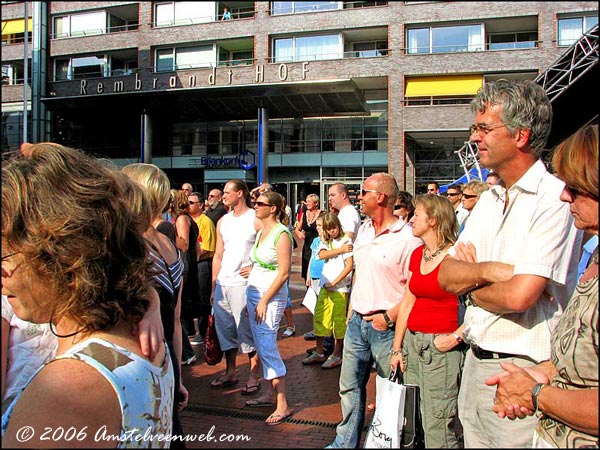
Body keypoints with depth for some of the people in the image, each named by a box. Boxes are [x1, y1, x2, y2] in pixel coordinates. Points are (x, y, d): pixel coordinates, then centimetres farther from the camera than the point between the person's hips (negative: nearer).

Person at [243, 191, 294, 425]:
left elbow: (284, 273, -17)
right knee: (262, 346, 12)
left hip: (271, 296, -8)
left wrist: (264, 301, -17)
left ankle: (282, 405, -2)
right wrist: (251, 298, 11)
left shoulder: (281, 234, -13)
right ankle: (269, 392, 24)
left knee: (267, 348, -9)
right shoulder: (260, 232, 13)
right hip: (254, 292, 8)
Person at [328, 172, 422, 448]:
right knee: (350, 387, 15)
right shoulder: (363, 229, 10)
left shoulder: (408, 237, -15)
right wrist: (351, 309, 15)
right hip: (357, 322, 7)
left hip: (387, 327, -7)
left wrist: (389, 317, -17)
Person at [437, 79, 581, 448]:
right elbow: (446, 276, 4)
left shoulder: (554, 199, -16)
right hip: (476, 363, 8)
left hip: (523, 372, -8)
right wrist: (489, 270, -16)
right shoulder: (490, 199, 10)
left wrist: (470, 287, -6)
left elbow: (519, 296, -26)